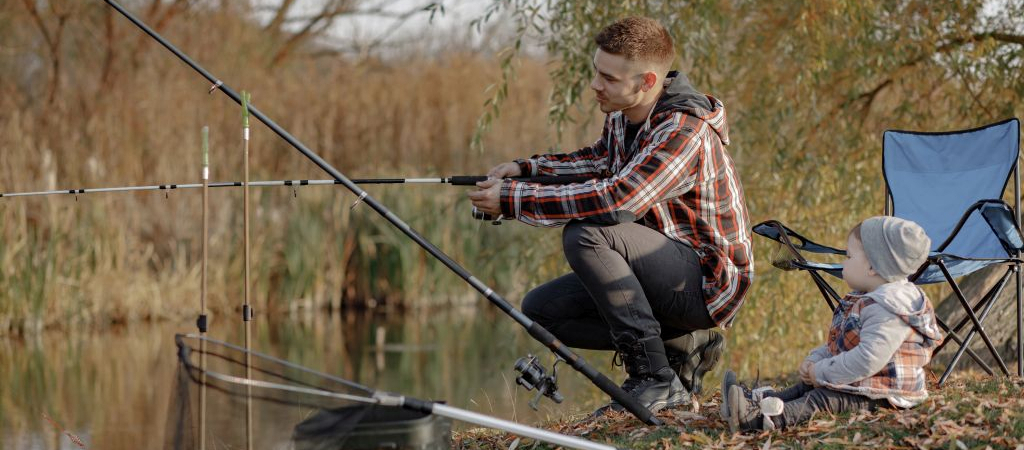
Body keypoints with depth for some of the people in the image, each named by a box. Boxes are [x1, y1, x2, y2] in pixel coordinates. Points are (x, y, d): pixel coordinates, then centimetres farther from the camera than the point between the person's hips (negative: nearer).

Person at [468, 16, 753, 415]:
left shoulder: (685, 130, -25)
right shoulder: (621, 116, 3)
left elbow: (617, 200, -37)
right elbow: (600, 160, 25)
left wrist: (513, 200, -30)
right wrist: (525, 168, 6)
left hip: (709, 281, -9)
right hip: (667, 273, 9)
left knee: (585, 234, -29)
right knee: (539, 309, 1)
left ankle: (656, 379, -22)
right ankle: (680, 345, 5)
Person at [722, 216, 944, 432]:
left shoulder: (888, 309, -22)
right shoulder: (862, 301, 18)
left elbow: (868, 359, -30)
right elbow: (836, 344, 25)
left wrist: (821, 372, -22)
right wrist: (814, 360, 5)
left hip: (876, 393, -12)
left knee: (820, 399, -26)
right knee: (805, 387, 9)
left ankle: (763, 418, -44)